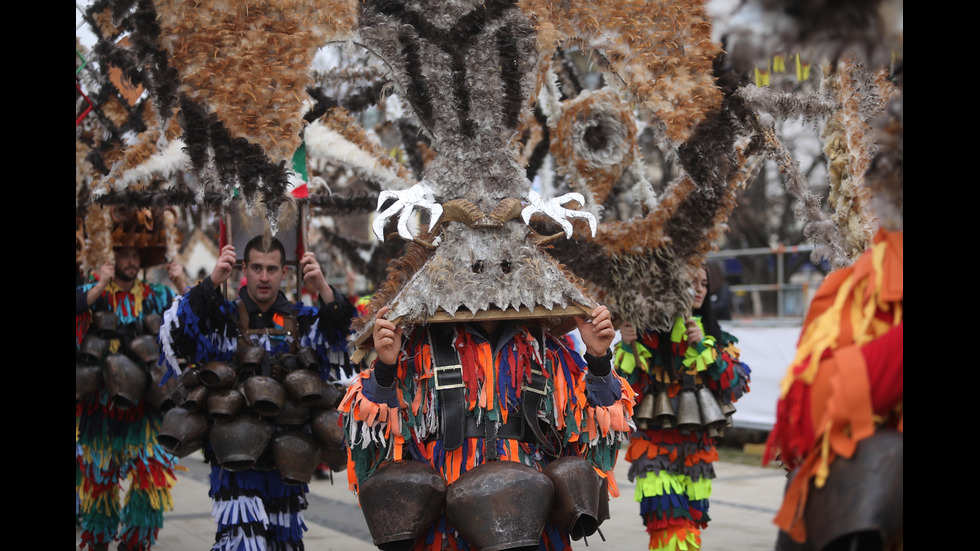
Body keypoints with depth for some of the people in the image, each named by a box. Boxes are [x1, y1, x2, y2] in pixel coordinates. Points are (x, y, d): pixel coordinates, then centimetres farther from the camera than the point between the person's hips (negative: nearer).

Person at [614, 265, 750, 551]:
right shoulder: (649, 333, -1)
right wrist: (628, 348, -18)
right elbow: (630, 392, -4)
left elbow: (735, 387, -1)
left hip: (698, 447, 4)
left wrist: (704, 346, -10)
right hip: (658, 447, -4)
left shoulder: (716, 337, 12)